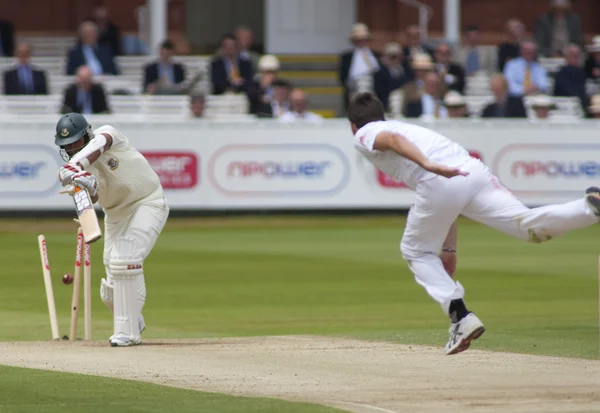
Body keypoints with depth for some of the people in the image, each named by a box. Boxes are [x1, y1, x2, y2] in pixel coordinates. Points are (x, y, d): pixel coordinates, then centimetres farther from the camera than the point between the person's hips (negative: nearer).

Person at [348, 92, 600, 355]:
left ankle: (460, 315, 1)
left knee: (416, 251, 17)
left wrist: (428, 165, -26)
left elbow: (392, 139, -9)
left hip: (439, 182, -6)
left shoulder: (364, 135, 19)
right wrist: (449, 248, 36)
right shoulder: (407, 128, 41)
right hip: (473, 171, 6)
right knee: (530, 226, -11)